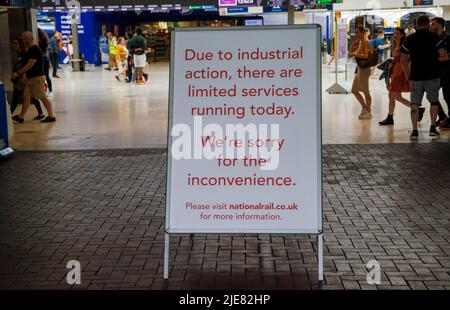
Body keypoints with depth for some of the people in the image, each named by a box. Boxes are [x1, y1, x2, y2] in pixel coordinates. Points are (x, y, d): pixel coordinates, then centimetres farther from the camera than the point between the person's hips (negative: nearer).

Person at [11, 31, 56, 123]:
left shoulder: (35, 50, -18)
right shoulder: (30, 50, 13)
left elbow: (30, 65, -22)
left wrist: (18, 73, -18)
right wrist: (19, 72, 13)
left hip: (37, 78, -10)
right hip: (31, 78, 10)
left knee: (43, 98, -3)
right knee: (26, 97, 10)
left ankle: (51, 116, 4)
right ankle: (21, 117, 14)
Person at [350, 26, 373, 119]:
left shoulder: (365, 42, -12)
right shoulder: (359, 42, 14)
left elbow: (366, 55, -23)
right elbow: (351, 52, 17)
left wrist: (356, 54, -19)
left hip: (364, 69, -10)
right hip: (359, 69, 10)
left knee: (365, 91, -2)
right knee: (354, 91, 15)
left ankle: (368, 112, 7)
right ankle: (364, 108, 25)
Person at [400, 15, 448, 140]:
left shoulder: (409, 39, 5)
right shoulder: (434, 37, -3)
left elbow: (403, 60, 5)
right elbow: (444, 56, -9)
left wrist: (408, 76, 13)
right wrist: (435, 60, 11)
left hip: (416, 76, 1)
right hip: (433, 75, -1)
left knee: (414, 103, 4)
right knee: (434, 101, 14)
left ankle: (414, 130, -3)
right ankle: (432, 127, 9)